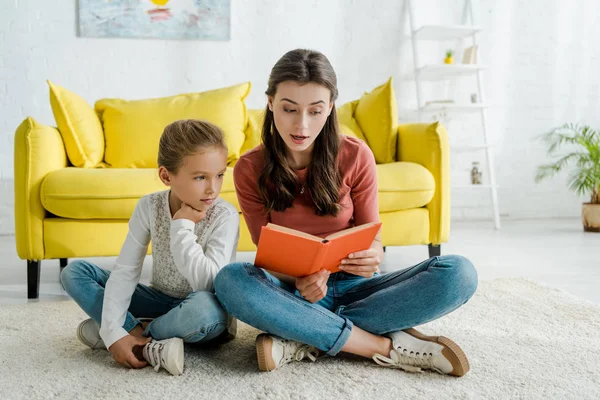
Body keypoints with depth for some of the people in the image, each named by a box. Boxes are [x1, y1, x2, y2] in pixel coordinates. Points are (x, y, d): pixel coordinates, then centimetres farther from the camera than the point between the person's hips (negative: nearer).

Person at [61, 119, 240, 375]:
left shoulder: (225, 216, -21)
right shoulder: (149, 207, -11)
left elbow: (208, 283, -31)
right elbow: (125, 272, -13)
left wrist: (182, 227, -28)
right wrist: (113, 330, -25)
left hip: (203, 315, -4)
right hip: (160, 301, 4)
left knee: (204, 306, -41)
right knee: (74, 272, -6)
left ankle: (135, 333, -14)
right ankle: (147, 344, -18)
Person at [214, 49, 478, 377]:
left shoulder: (355, 156, -5)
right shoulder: (250, 169, -4)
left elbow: (373, 238, -1)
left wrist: (371, 258, -27)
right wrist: (299, 281, -28)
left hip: (353, 287, 1)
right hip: (293, 292, -1)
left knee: (459, 273, -24)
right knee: (230, 280, -34)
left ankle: (306, 340, -26)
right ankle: (386, 347, -27)